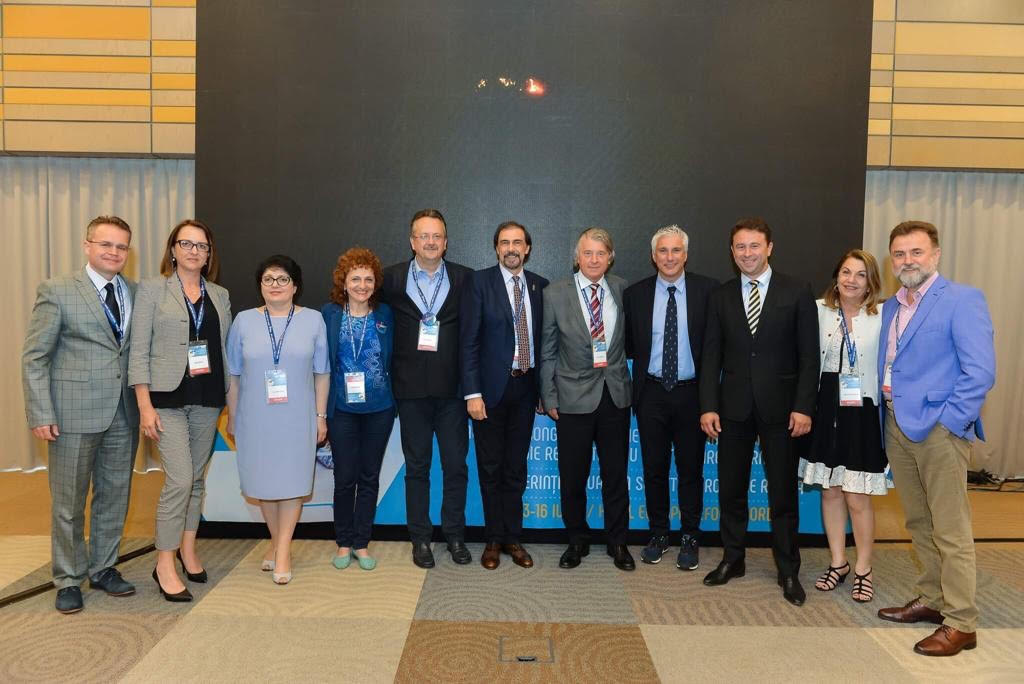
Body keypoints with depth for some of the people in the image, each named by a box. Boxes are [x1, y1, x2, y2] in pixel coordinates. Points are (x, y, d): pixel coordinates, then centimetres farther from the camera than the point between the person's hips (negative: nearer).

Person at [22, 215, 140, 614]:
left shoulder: (136, 294, 7)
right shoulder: (56, 291, -3)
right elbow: (34, 357, -5)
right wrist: (40, 415, -11)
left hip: (123, 413, 4)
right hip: (74, 412, -4)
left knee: (114, 496, 14)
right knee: (68, 502, 7)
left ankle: (103, 569, 30)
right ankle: (68, 580, 23)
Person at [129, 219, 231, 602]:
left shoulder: (220, 295, 11)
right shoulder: (152, 289, 0)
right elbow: (138, 351, -4)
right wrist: (145, 406, -10)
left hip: (208, 399, 4)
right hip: (168, 398, -4)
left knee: (197, 478, 12)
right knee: (179, 479, -9)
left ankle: (187, 550, 27)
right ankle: (164, 565, 3)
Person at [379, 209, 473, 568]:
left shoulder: (465, 279, 2)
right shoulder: (392, 278, 2)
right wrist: (394, 369, 3)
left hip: (452, 387, 0)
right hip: (411, 387, 0)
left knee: (456, 465, 7)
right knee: (417, 465, 10)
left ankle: (455, 535, 22)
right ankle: (420, 537, 22)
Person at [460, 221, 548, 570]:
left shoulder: (540, 286, 6)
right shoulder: (480, 282, -5)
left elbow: (544, 340, 8)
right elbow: (468, 341, -8)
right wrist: (472, 393, -14)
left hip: (525, 386, 3)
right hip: (491, 387, -3)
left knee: (516, 468, 12)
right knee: (490, 468, 8)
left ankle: (513, 538, 24)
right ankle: (494, 540, 22)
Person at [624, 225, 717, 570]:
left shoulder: (707, 290, -3)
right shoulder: (635, 293, 2)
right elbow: (628, 345, 10)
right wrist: (645, 357, -4)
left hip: (691, 391, -1)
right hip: (652, 392, 2)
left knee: (691, 468, 8)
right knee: (654, 467, 11)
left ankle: (689, 538, 24)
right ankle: (658, 534, 27)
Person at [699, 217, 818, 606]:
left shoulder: (797, 293, 0)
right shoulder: (720, 297, 7)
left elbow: (809, 356, -2)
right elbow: (711, 356, 5)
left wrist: (803, 407, -10)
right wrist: (708, 406, -2)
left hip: (780, 408, -2)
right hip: (734, 407, 2)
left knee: (783, 493, 6)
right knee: (731, 490, 10)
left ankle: (788, 571, 20)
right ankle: (732, 560, 26)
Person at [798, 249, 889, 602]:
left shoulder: (882, 317, -5)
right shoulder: (820, 310, 1)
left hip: (862, 413, -3)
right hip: (826, 410, 3)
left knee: (858, 498, 2)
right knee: (830, 491, 13)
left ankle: (863, 570, 22)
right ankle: (838, 563, 29)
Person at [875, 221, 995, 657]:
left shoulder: (962, 300, -7)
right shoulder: (890, 308, 15)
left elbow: (980, 372, -13)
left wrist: (946, 422, -16)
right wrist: (884, 418, 9)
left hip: (939, 429, -7)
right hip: (897, 425, 7)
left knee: (950, 531, -1)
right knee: (918, 523, 16)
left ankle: (960, 623, 9)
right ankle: (931, 600, 30)